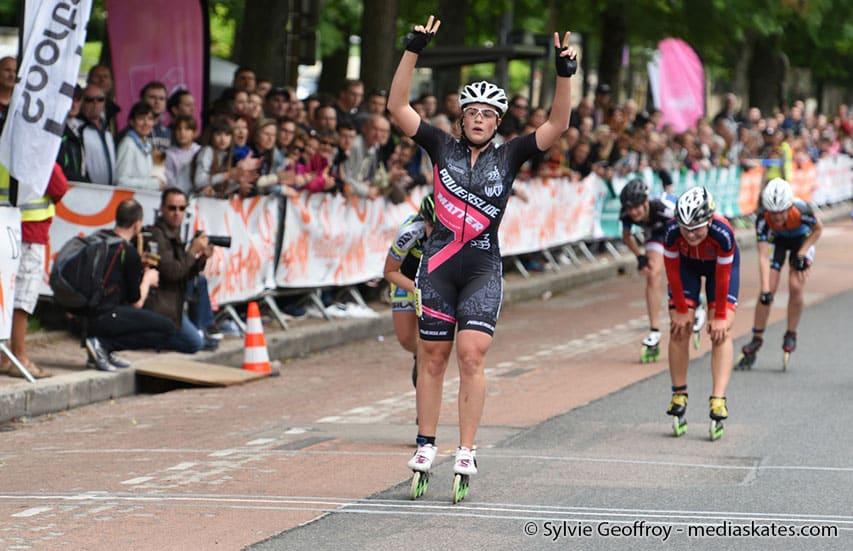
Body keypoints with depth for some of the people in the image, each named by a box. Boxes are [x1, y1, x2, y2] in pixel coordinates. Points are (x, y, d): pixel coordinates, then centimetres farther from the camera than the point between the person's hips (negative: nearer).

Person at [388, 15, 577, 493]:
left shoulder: (509, 156, 4)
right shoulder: (443, 147, 5)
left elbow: (557, 125, -4)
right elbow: (398, 107, -1)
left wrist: (564, 74, -16)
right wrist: (413, 52, -10)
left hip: (483, 268, -1)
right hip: (438, 265, 1)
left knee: (472, 355, -12)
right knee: (432, 357, 5)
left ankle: (467, 451, -10)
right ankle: (426, 445, 16)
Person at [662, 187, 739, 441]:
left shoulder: (723, 233, -41)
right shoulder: (672, 231, -35)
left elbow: (722, 277, -28)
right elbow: (673, 271, -21)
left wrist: (720, 317, -19)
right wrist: (681, 311, -14)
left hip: (720, 263, -2)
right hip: (687, 263, 2)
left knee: (721, 331, -13)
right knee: (679, 328, -7)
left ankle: (718, 401, -18)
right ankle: (679, 396, 5)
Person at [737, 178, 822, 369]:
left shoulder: (801, 211, -38)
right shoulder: (763, 219, -35)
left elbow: (818, 229, -15)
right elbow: (763, 256, -34)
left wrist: (801, 255, -20)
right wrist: (765, 289, -41)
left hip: (802, 239, -1)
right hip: (777, 239, 1)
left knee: (795, 287, -16)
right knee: (768, 289, -9)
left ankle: (791, 335, 2)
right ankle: (756, 339, 2)